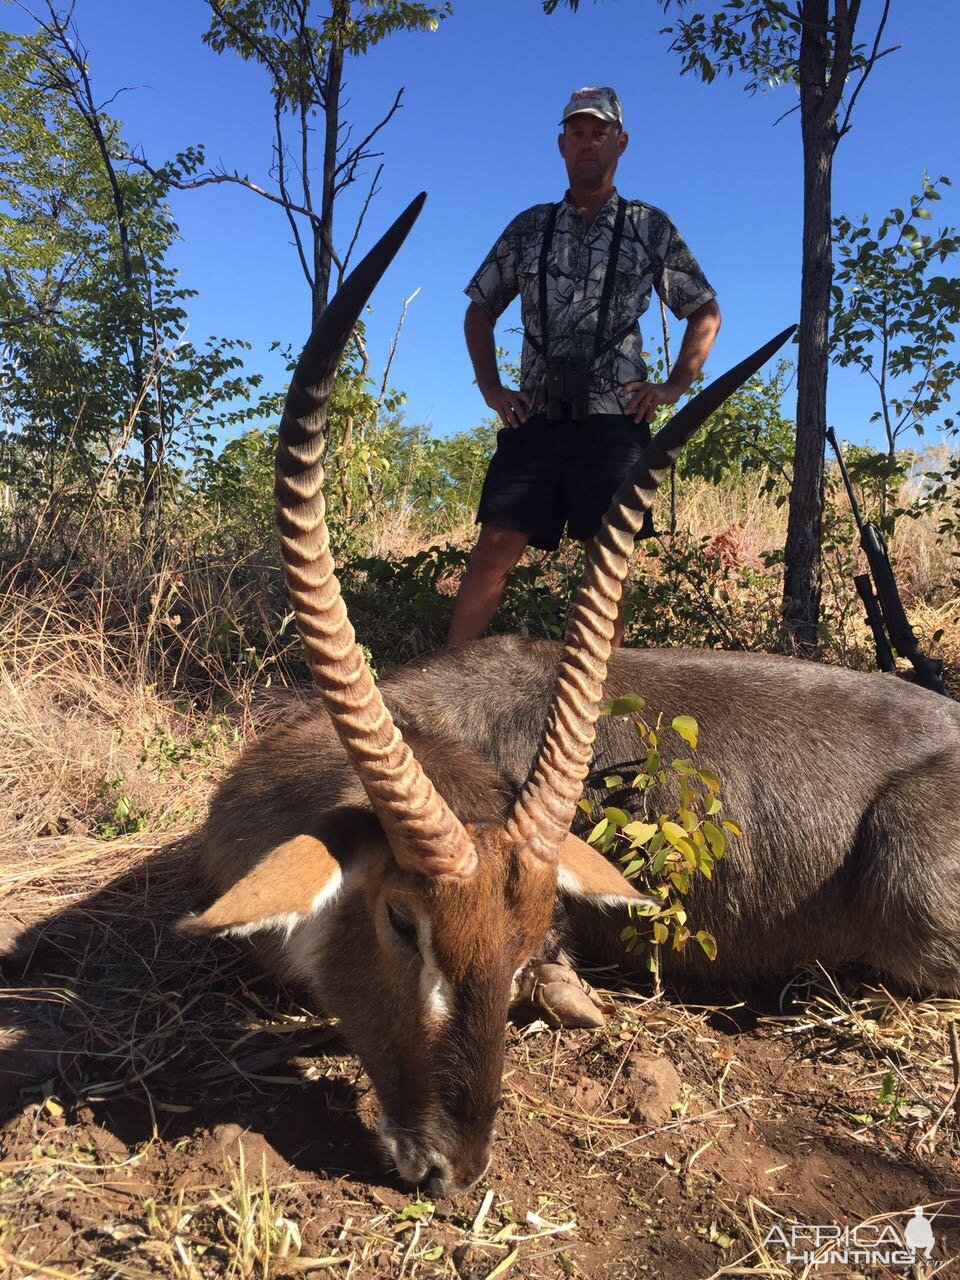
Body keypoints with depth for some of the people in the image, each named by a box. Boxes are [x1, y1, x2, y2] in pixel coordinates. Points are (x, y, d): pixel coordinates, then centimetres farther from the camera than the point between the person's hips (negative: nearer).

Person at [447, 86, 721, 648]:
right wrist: (491, 388, 10)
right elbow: (481, 310, 23)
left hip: (614, 418, -1)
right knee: (495, 548, -8)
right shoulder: (530, 227, 17)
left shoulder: (651, 228, 12)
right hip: (535, 416, 1)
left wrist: (675, 386, 4)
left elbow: (706, 311, 17)